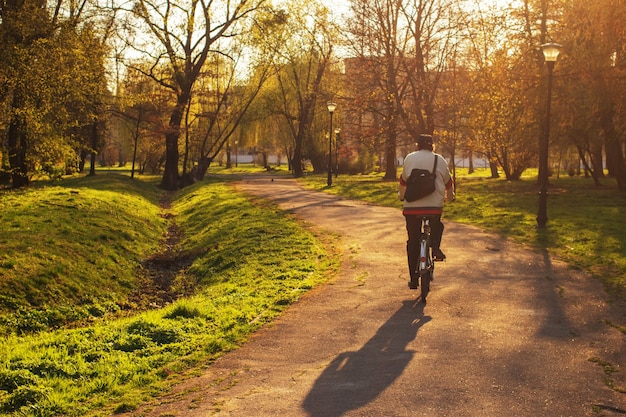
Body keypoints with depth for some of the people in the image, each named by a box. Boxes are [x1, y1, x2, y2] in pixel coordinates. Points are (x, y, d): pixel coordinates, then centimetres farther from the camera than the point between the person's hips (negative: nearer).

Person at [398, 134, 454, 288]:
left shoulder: (409, 158, 11)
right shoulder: (440, 160, 9)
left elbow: (403, 181, 21)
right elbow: (448, 182, 19)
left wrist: (401, 195, 41)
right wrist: (450, 196, 39)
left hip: (411, 205, 0)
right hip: (434, 205, 0)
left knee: (413, 241, 11)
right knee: (437, 225, 32)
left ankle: (413, 279, 11)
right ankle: (435, 246, 3)